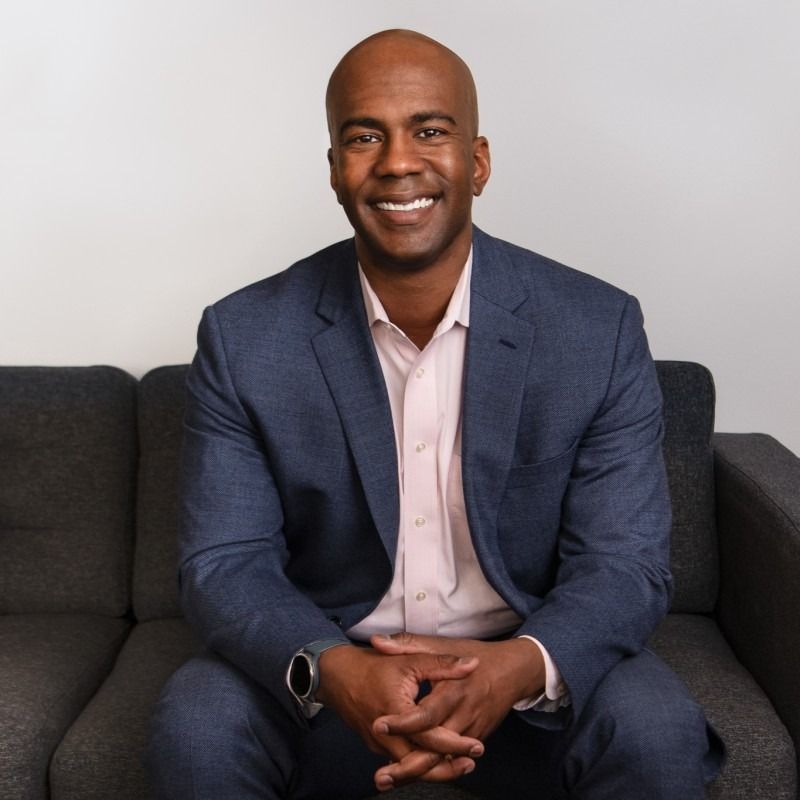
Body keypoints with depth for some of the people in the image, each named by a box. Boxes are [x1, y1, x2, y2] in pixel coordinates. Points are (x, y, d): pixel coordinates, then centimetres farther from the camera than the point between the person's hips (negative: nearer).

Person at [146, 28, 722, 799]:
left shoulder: (600, 330, -10)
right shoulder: (244, 338, -9)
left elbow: (625, 567, -9)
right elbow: (223, 563, -8)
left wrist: (517, 667, -31)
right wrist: (334, 670, -29)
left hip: (524, 671, 0)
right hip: (326, 671, 1)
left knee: (659, 737, -26)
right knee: (193, 731, -26)